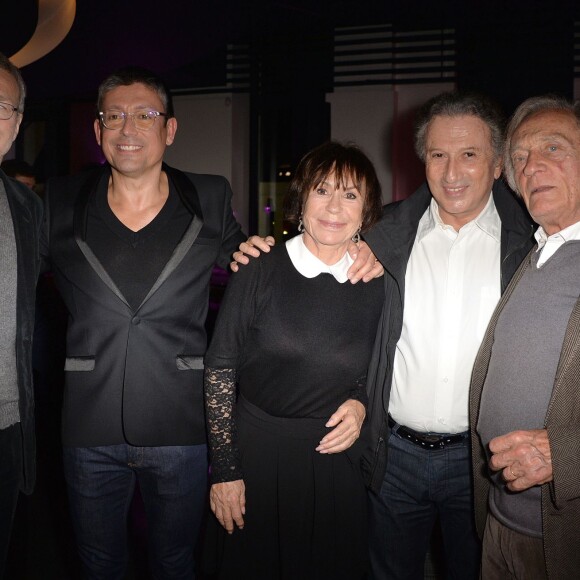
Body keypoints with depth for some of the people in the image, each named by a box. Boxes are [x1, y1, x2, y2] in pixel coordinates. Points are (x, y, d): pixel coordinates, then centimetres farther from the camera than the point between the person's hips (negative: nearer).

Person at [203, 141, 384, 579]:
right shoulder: (259, 272, -10)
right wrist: (224, 470, -8)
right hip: (257, 453, -2)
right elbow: (219, 371, -7)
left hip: (337, 457, 2)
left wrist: (360, 404, -7)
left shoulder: (375, 287, -1)